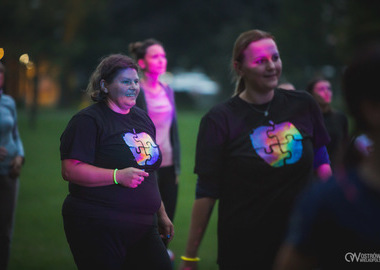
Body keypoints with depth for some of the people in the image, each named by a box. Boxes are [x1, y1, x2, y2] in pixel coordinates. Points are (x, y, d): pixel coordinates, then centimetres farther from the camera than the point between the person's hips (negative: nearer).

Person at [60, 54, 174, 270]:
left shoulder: (142, 118, 17)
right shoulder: (88, 120, -8)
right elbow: (70, 171, -18)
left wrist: (161, 214, 25)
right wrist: (118, 176, -25)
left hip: (142, 227, 7)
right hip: (97, 228, -7)